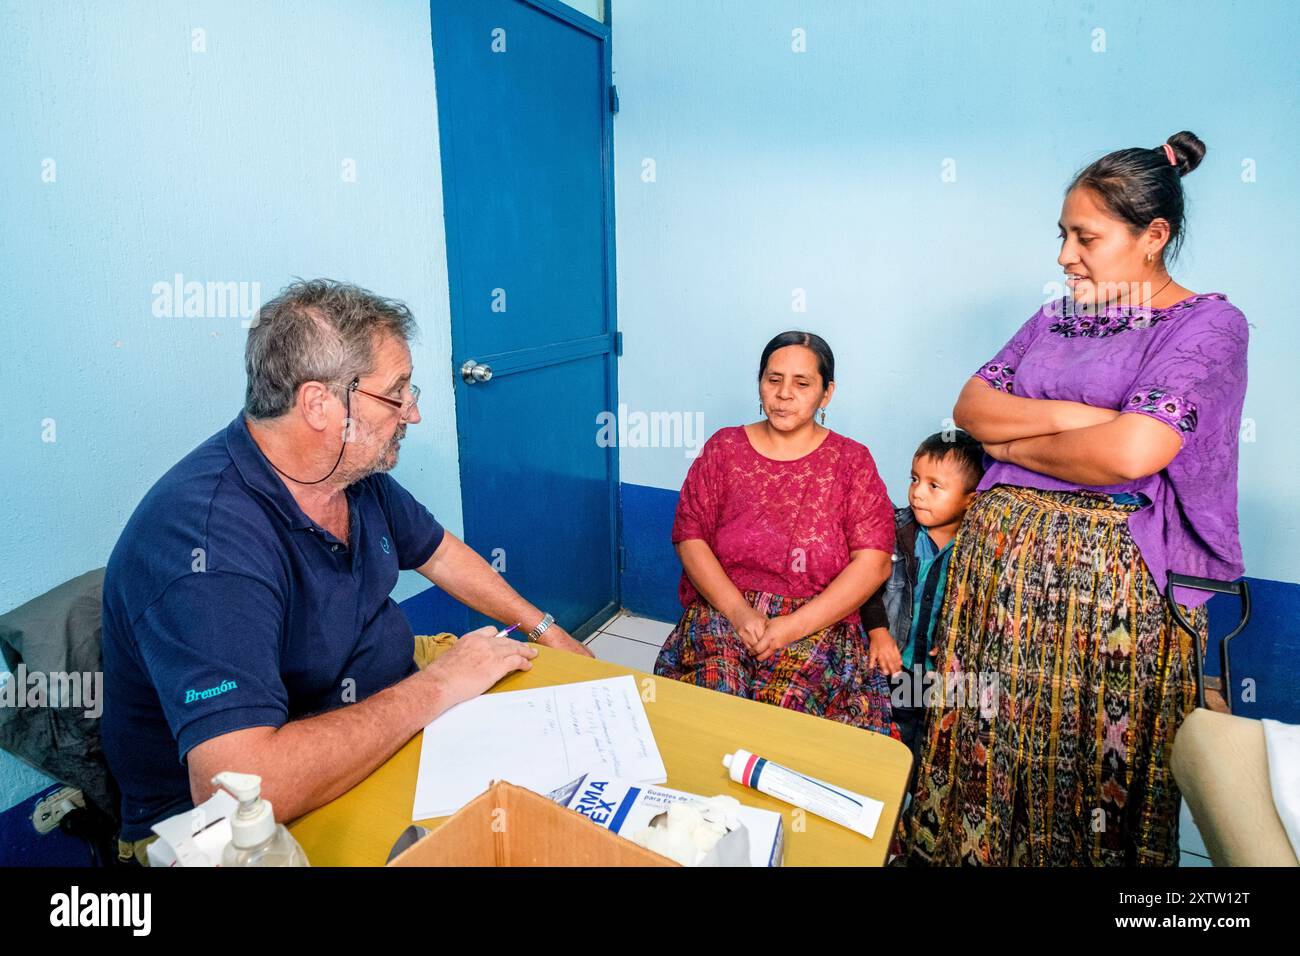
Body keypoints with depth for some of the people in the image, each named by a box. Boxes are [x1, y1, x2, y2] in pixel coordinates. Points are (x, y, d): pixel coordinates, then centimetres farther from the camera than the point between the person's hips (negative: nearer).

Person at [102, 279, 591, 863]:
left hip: (390, 723, 8)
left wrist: (546, 631, 11)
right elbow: (239, 788, -39)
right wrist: (438, 686, -28)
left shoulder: (356, 470, -4)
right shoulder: (210, 535, -31)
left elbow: (438, 552, 13)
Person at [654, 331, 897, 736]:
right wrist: (738, 611, -13)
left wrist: (796, 625, -14)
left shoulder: (851, 460, 6)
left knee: (787, 699, -30)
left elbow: (873, 562, -3)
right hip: (720, 613, 1)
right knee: (713, 688, -28)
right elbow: (689, 536, 3)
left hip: (818, 623, -1)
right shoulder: (724, 448, 9)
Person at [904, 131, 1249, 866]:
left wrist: (1013, 445, -5)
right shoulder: (1055, 320, 14)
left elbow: (1129, 453, -18)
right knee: (988, 741, 13)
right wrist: (1066, 416, -10)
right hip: (1002, 556, 5)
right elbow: (971, 404, 4)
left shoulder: (1209, 323, -4)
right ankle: (969, 850, 30)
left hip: (1113, 577, -5)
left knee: (1091, 759, 8)